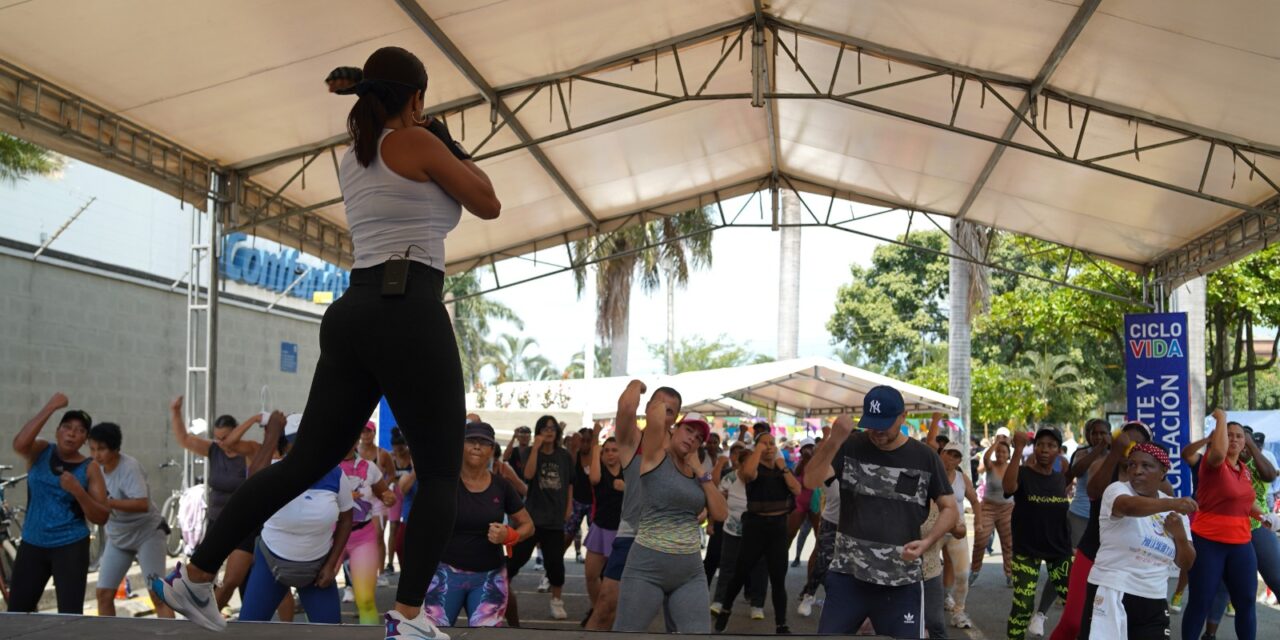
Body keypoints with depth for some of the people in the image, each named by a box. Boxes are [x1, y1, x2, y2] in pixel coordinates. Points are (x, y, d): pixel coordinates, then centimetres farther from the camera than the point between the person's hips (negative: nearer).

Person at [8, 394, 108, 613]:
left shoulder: (90, 468, -4)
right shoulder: (41, 451, 1)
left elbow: (101, 518, -8)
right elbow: (19, 444, -24)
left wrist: (77, 490, -23)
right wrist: (50, 408, -26)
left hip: (71, 547, -2)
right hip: (32, 545, 3)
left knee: (70, 616, -6)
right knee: (16, 612, 10)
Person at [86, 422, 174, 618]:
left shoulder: (129, 468, -24)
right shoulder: (97, 467, -3)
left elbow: (142, 504, -36)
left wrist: (108, 503, -40)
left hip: (147, 534, -7)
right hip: (117, 537, 7)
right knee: (103, 593, 3)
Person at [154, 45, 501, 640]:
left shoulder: (350, 159, 21)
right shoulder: (419, 143, -1)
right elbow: (488, 205, 7)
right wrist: (455, 150, 22)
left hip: (352, 314, 7)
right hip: (408, 314, -7)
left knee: (306, 461, 13)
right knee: (440, 471, 2)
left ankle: (195, 574, 16)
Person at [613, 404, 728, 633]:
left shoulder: (696, 473, 13)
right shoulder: (656, 456, -4)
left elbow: (721, 513, 4)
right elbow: (655, 411, -20)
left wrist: (701, 472, 1)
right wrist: (663, 409, 3)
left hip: (691, 573, 5)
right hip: (646, 569, -5)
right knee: (628, 631, 3)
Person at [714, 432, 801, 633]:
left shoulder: (783, 469, 11)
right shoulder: (756, 468, -3)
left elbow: (797, 490, -5)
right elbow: (747, 472, -30)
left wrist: (783, 468, -8)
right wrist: (758, 448, -18)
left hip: (778, 526, 3)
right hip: (756, 525, -3)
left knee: (778, 578, 2)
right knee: (741, 573, 6)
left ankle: (782, 625, 9)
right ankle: (725, 609, 28)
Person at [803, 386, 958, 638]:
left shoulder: (924, 457, 1)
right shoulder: (850, 447, 0)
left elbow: (950, 509, 7)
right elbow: (811, 482, -13)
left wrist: (927, 542, -12)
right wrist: (834, 440, -27)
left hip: (902, 581, 0)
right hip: (848, 574, 1)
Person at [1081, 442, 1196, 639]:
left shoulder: (1175, 510, 10)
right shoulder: (1117, 490, -7)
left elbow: (1186, 563, 11)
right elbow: (1130, 506, -32)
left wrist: (1180, 534, -8)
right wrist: (1172, 503, -48)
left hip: (1154, 602, 6)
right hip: (1112, 594, -5)